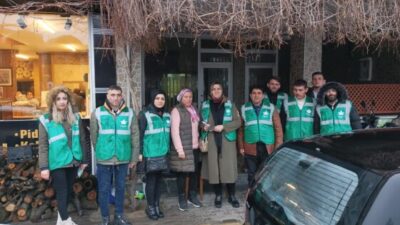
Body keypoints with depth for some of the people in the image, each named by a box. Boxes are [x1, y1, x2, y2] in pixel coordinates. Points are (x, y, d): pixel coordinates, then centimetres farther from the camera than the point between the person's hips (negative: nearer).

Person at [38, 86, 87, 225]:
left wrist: (84, 160, 9)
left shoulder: (75, 118, 5)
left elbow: (81, 140, 9)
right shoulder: (46, 120, -7)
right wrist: (44, 167, -11)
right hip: (57, 163, -4)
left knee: (68, 190, 17)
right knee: (62, 192, 0)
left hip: (73, 162, 5)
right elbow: (43, 146, -8)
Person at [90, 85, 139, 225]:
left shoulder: (130, 113, 0)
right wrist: (101, 152, 8)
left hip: (123, 159, 2)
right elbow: (94, 137, 3)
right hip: (104, 160, -1)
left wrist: (134, 158, 3)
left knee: (120, 188, 15)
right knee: (104, 190, 8)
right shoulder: (97, 113, -4)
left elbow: (135, 137, 2)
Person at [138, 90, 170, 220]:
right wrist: (140, 152, -11)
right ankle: (150, 207, 16)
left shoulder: (167, 115, 10)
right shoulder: (145, 115, -6)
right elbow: (140, 134, -8)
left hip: (163, 153, 5)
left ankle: (157, 206, 24)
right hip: (150, 154, -5)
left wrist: (168, 150, 14)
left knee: (159, 180, 12)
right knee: (151, 180, 2)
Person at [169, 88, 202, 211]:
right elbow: (174, 131, -14)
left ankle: (192, 196, 27)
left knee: (195, 172, 11)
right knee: (182, 174, 2)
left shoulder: (194, 110, 15)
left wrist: (199, 142, 12)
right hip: (183, 148, -6)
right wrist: (180, 149, -18)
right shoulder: (176, 111, -8)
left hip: (195, 147, 6)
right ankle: (182, 199, 16)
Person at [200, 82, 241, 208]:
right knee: (214, 168, 1)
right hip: (211, 142, 1)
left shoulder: (229, 105, 5)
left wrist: (223, 127, -12)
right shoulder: (205, 106, 9)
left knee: (229, 168, -1)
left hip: (227, 141, -1)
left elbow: (238, 122, 1)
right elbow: (200, 122, 16)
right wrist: (203, 127, -6)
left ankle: (231, 196, 14)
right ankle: (218, 196, 17)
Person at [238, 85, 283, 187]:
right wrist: (241, 147, 1)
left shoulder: (271, 108, 2)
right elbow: (241, 129, 4)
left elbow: (278, 128, 1)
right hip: (250, 149, 1)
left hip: (268, 149, 0)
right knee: (252, 175, 11)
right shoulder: (244, 109, 4)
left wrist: (278, 147, -4)